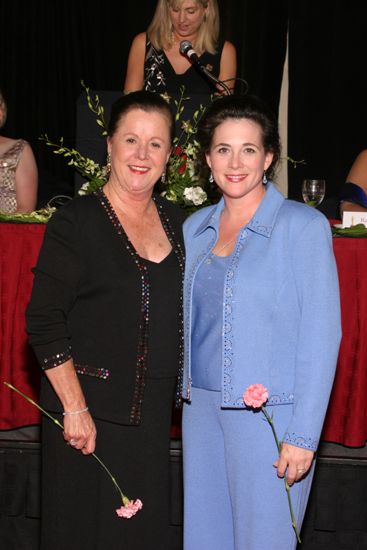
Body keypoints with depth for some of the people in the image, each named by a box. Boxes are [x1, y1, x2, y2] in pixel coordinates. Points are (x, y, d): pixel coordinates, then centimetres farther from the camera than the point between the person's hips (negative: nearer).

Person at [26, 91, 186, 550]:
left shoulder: (173, 220, 8)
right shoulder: (76, 221, -10)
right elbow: (43, 322, -13)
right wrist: (74, 407, -16)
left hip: (152, 410, 5)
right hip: (89, 410, -5)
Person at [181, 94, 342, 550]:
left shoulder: (302, 225, -8)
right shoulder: (195, 228, 9)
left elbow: (322, 333, -11)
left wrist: (304, 434, -15)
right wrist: (186, 395, 9)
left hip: (268, 415, -5)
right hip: (200, 409, 6)